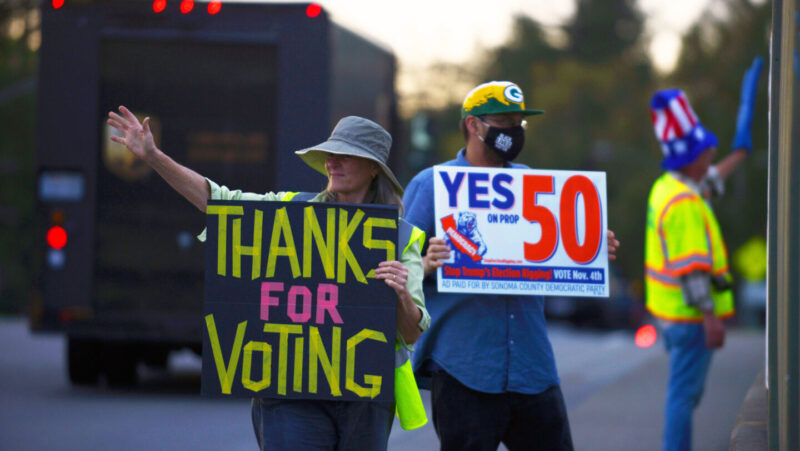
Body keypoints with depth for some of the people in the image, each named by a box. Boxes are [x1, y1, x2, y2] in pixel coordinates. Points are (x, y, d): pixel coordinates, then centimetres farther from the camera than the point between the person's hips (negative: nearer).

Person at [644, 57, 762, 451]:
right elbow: (693, 270, -27)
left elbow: (705, 183, 34)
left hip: (671, 312, 10)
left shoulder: (666, 187, 9)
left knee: (684, 393, 19)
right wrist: (710, 317, -25)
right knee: (684, 394, -5)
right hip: (690, 315, -10)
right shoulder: (684, 203, -24)